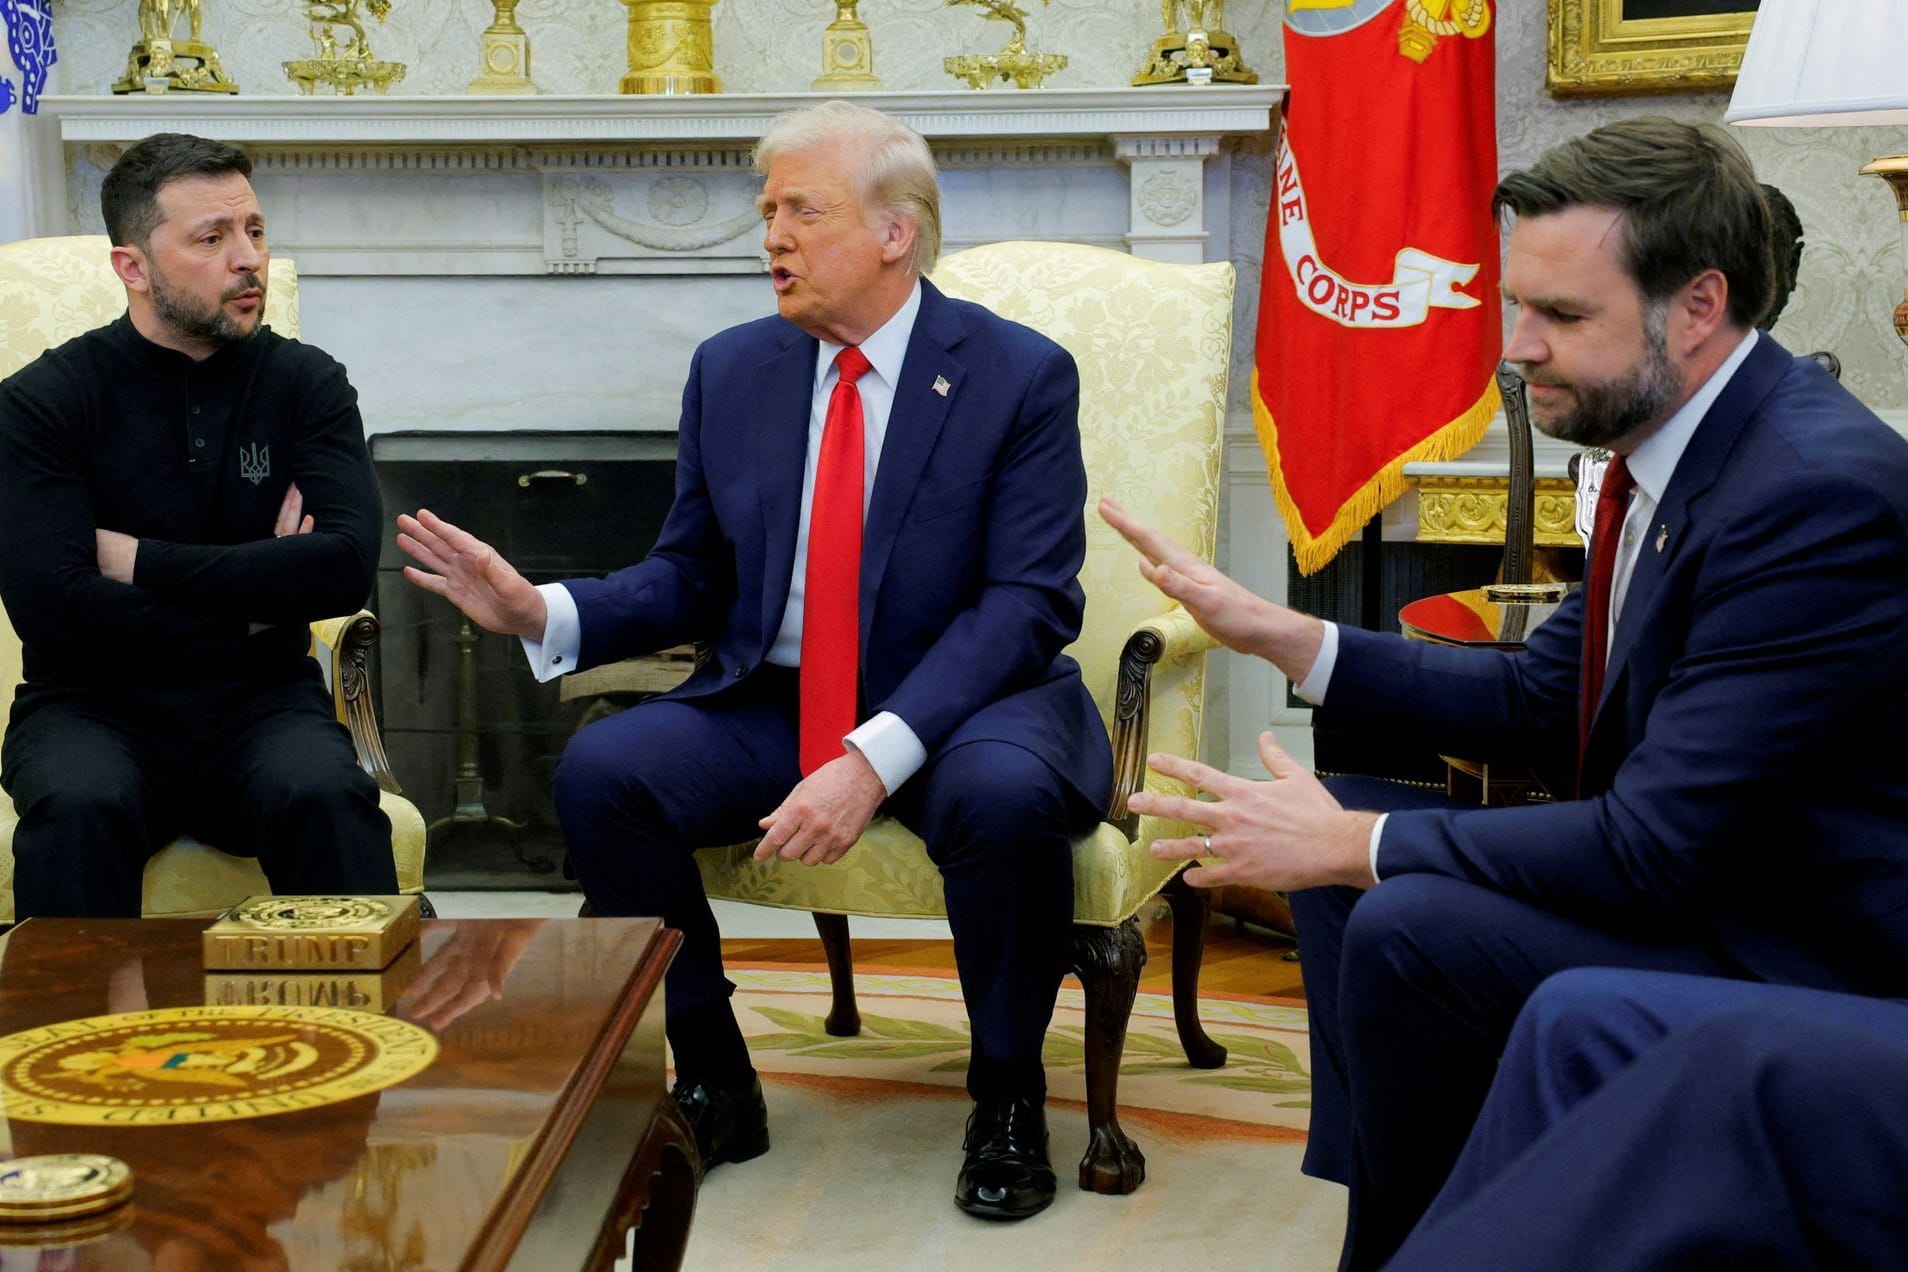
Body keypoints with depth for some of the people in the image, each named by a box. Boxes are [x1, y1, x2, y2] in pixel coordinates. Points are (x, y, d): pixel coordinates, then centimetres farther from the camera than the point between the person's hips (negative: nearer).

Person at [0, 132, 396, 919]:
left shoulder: (307, 383, 5)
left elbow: (346, 567, -10)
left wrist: (140, 560, -10)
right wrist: (252, 604, -6)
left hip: (261, 704, 1)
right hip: (95, 705, -1)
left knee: (327, 799, -31)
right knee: (78, 810, -33)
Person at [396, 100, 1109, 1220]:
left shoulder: (1021, 375, -6)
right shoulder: (732, 371, 8)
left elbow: (1027, 604, -15)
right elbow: (691, 580, 11)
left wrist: (877, 757, -28)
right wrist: (543, 613, -10)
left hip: (958, 705, -4)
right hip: (772, 704, 4)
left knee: (1006, 795, -36)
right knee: (599, 773, -20)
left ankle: (1007, 1098, -9)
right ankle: (715, 1085, -2)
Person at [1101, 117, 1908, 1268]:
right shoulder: (1669, 446, 3)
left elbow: (1654, 847, -28)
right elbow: (1539, 700, 10)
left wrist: (1350, 846, -20)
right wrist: (1278, 633, 2)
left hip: (1800, 955, -10)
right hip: (1681, 865, 10)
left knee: (1411, 926, -25)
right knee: (1350, 822, 9)